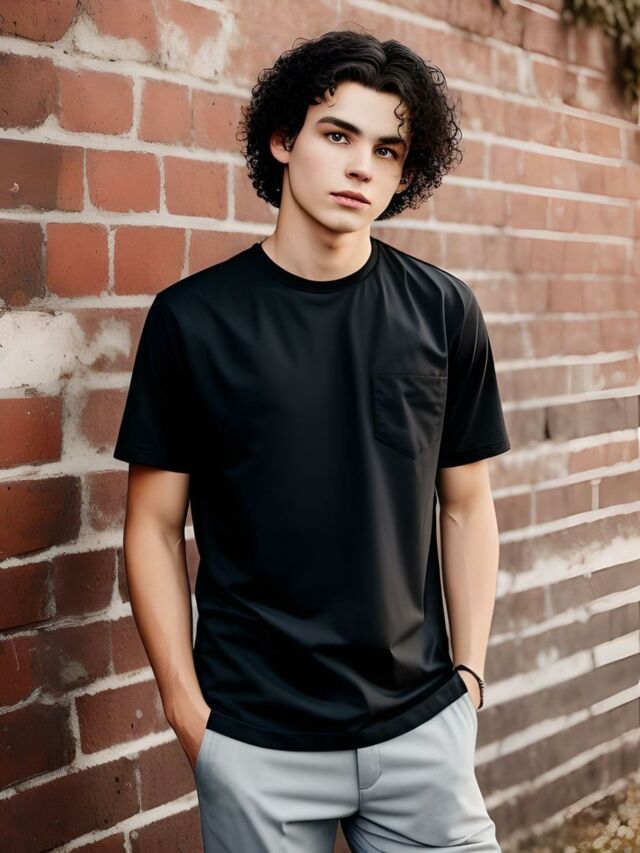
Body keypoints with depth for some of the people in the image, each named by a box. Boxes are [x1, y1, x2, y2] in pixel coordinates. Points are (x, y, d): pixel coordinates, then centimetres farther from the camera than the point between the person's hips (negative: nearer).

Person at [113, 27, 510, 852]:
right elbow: (154, 525, -2)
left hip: (423, 725, 2)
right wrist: (186, 709, -5)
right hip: (255, 744, -2)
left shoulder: (443, 312, 1)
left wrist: (469, 673, 3)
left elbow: (466, 505, 7)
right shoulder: (192, 317, -5)